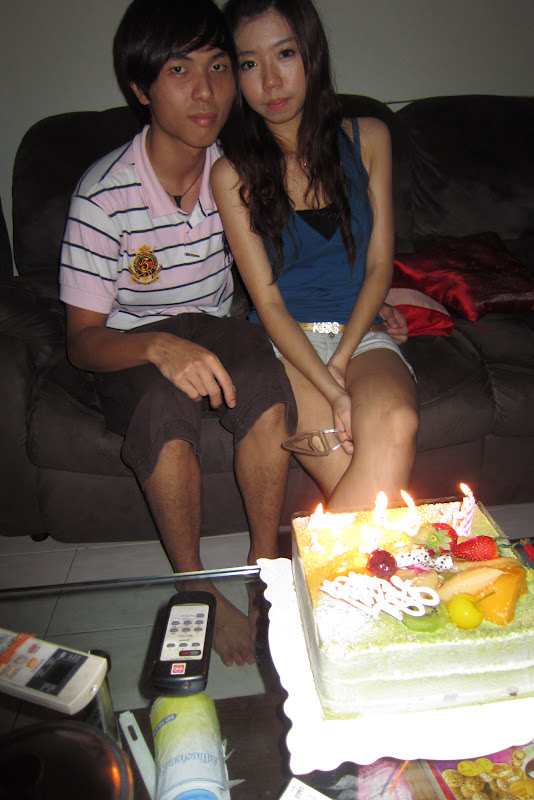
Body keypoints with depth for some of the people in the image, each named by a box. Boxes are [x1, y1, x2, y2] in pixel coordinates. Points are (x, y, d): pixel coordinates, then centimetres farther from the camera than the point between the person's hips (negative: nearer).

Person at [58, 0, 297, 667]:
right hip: (131, 349, -2)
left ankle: (264, 562, -12)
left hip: (216, 327, 3)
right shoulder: (104, 197, -18)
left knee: (265, 382, -30)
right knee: (166, 406, -36)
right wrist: (158, 345, -36)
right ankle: (195, 585, -13)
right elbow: (82, 342, -16)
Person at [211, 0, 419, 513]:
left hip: (362, 335, 3)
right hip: (284, 344, -2)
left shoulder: (367, 139, 8)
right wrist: (333, 391, -20)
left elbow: (380, 265, 6)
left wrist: (342, 360, -8)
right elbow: (268, 302, -7)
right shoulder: (233, 173, -1)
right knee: (369, 480, -27)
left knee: (394, 422, -32)